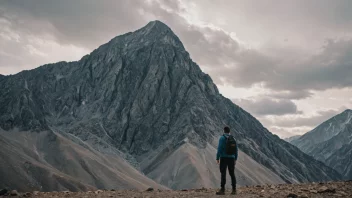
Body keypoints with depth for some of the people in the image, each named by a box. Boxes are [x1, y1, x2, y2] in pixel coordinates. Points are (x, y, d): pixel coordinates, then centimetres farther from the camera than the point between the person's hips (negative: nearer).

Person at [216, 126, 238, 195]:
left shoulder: (222, 138, -6)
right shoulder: (233, 138, 9)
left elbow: (219, 148, -13)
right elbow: (236, 149, 10)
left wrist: (217, 158, -8)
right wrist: (235, 159, 17)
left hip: (224, 158, -5)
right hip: (231, 158, 5)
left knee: (223, 174, -5)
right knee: (232, 174, 10)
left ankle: (222, 190, -7)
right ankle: (234, 190, 10)